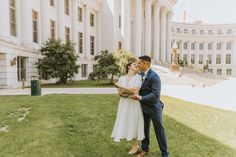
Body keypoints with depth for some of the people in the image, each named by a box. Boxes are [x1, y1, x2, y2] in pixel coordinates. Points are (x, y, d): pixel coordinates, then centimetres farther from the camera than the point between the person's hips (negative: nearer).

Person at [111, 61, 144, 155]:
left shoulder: (138, 77, -5)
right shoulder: (121, 78, 6)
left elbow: (135, 91, -17)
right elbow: (120, 93, 1)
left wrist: (121, 87, -9)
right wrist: (130, 91, -14)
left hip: (134, 104, -3)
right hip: (124, 104, 4)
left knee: (135, 123, 6)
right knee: (126, 123, 9)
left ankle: (136, 146, 27)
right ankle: (135, 145, 30)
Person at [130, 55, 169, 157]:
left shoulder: (154, 76, -20)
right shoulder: (141, 75, 4)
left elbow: (156, 94, -26)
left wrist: (141, 98, -30)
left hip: (154, 108, -7)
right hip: (144, 107, 7)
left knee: (159, 131, 8)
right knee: (144, 129, 19)